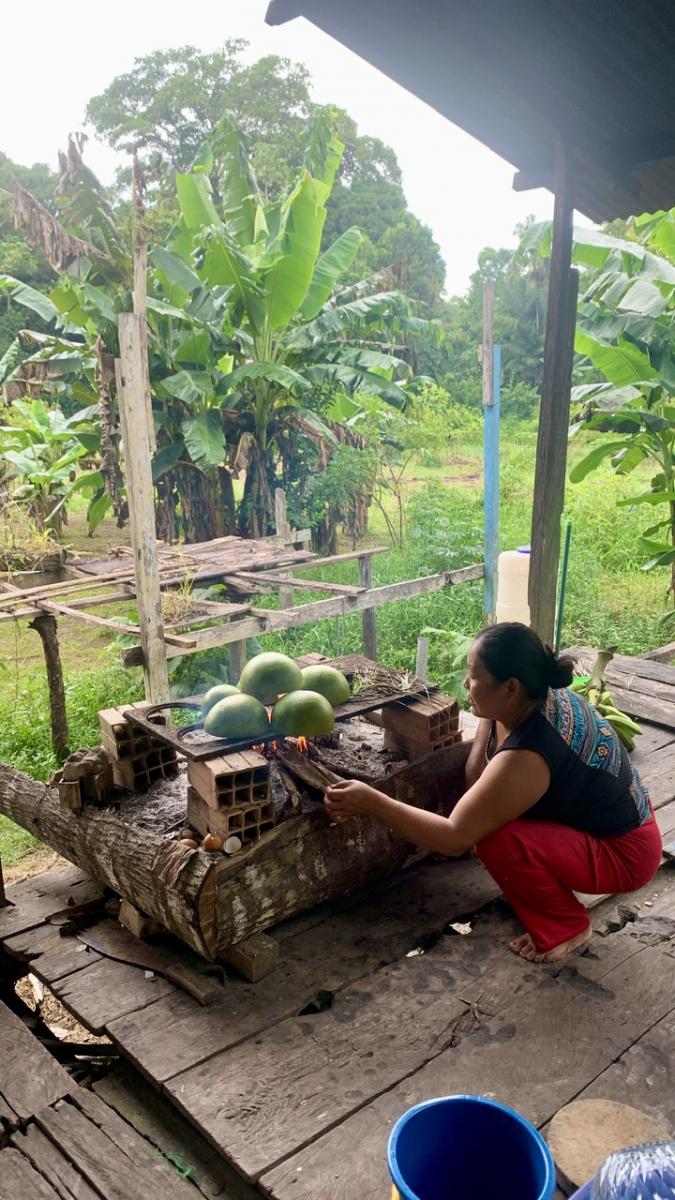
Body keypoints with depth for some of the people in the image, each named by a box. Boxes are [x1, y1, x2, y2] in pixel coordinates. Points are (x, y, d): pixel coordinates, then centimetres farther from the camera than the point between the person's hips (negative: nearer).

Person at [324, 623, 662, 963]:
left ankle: (565, 928, -2)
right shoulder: (540, 695, -10)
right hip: (616, 816, 9)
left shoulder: (525, 758, -36)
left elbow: (454, 838, -31)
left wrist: (369, 801, -27)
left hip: (624, 852, -8)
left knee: (498, 841, -27)